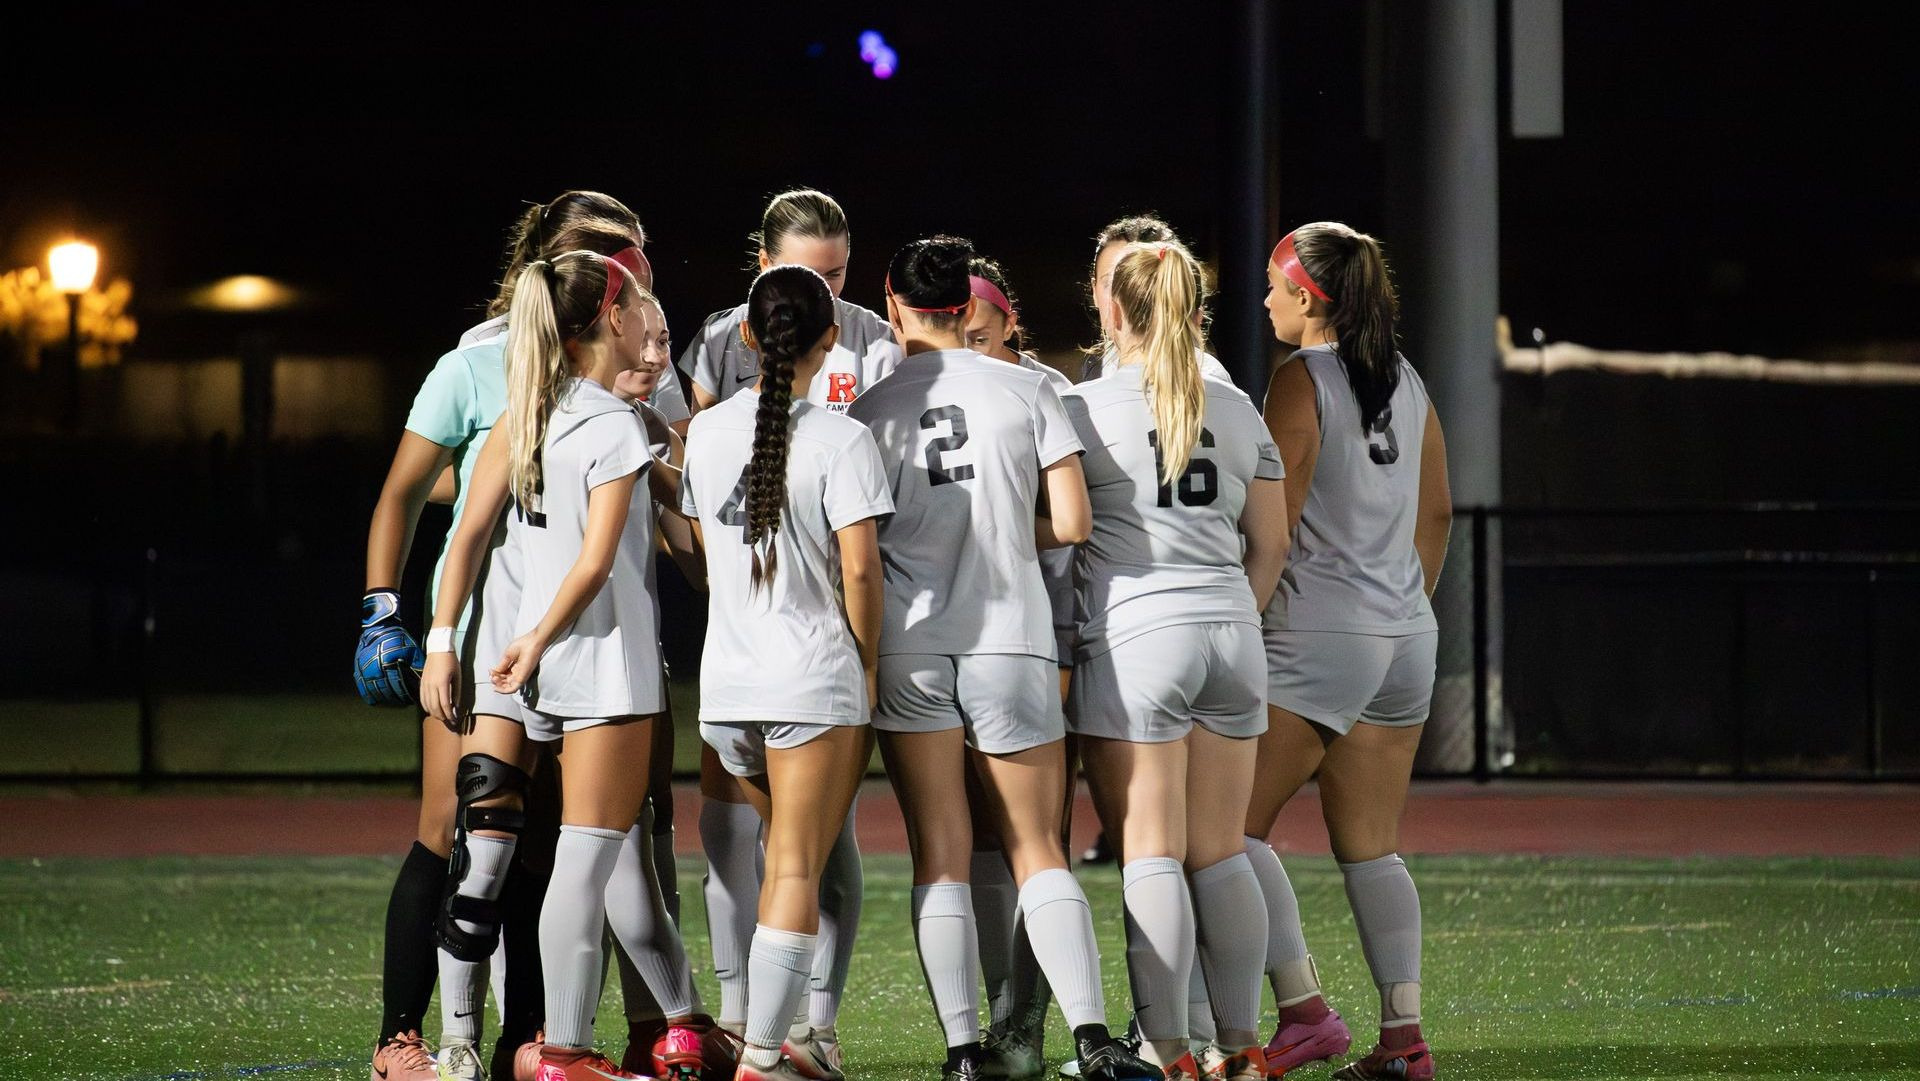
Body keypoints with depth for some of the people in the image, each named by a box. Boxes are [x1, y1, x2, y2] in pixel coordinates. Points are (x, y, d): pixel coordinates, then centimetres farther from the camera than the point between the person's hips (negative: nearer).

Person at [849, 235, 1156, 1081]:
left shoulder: (870, 411, 1)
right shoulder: (1026, 390, 1)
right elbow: (1071, 522, -1)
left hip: (908, 648, 0)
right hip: (1010, 638, 0)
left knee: (939, 855, 4)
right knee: (1036, 850, 5)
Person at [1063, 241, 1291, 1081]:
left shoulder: (1085, 410, -3)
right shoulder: (1237, 412, 12)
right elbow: (1270, 545, 14)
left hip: (1133, 640, -5)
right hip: (1232, 636, 5)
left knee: (1151, 854, -4)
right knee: (1220, 853, 10)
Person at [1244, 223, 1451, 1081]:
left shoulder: (1302, 379, -9)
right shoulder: (1407, 383, 12)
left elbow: (1276, 521, -13)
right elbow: (1436, 512, 19)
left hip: (1319, 633, -8)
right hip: (1406, 637, 8)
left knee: (1236, 825, -3)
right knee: (1370, 846, 9)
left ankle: (1303, 1009, -13)